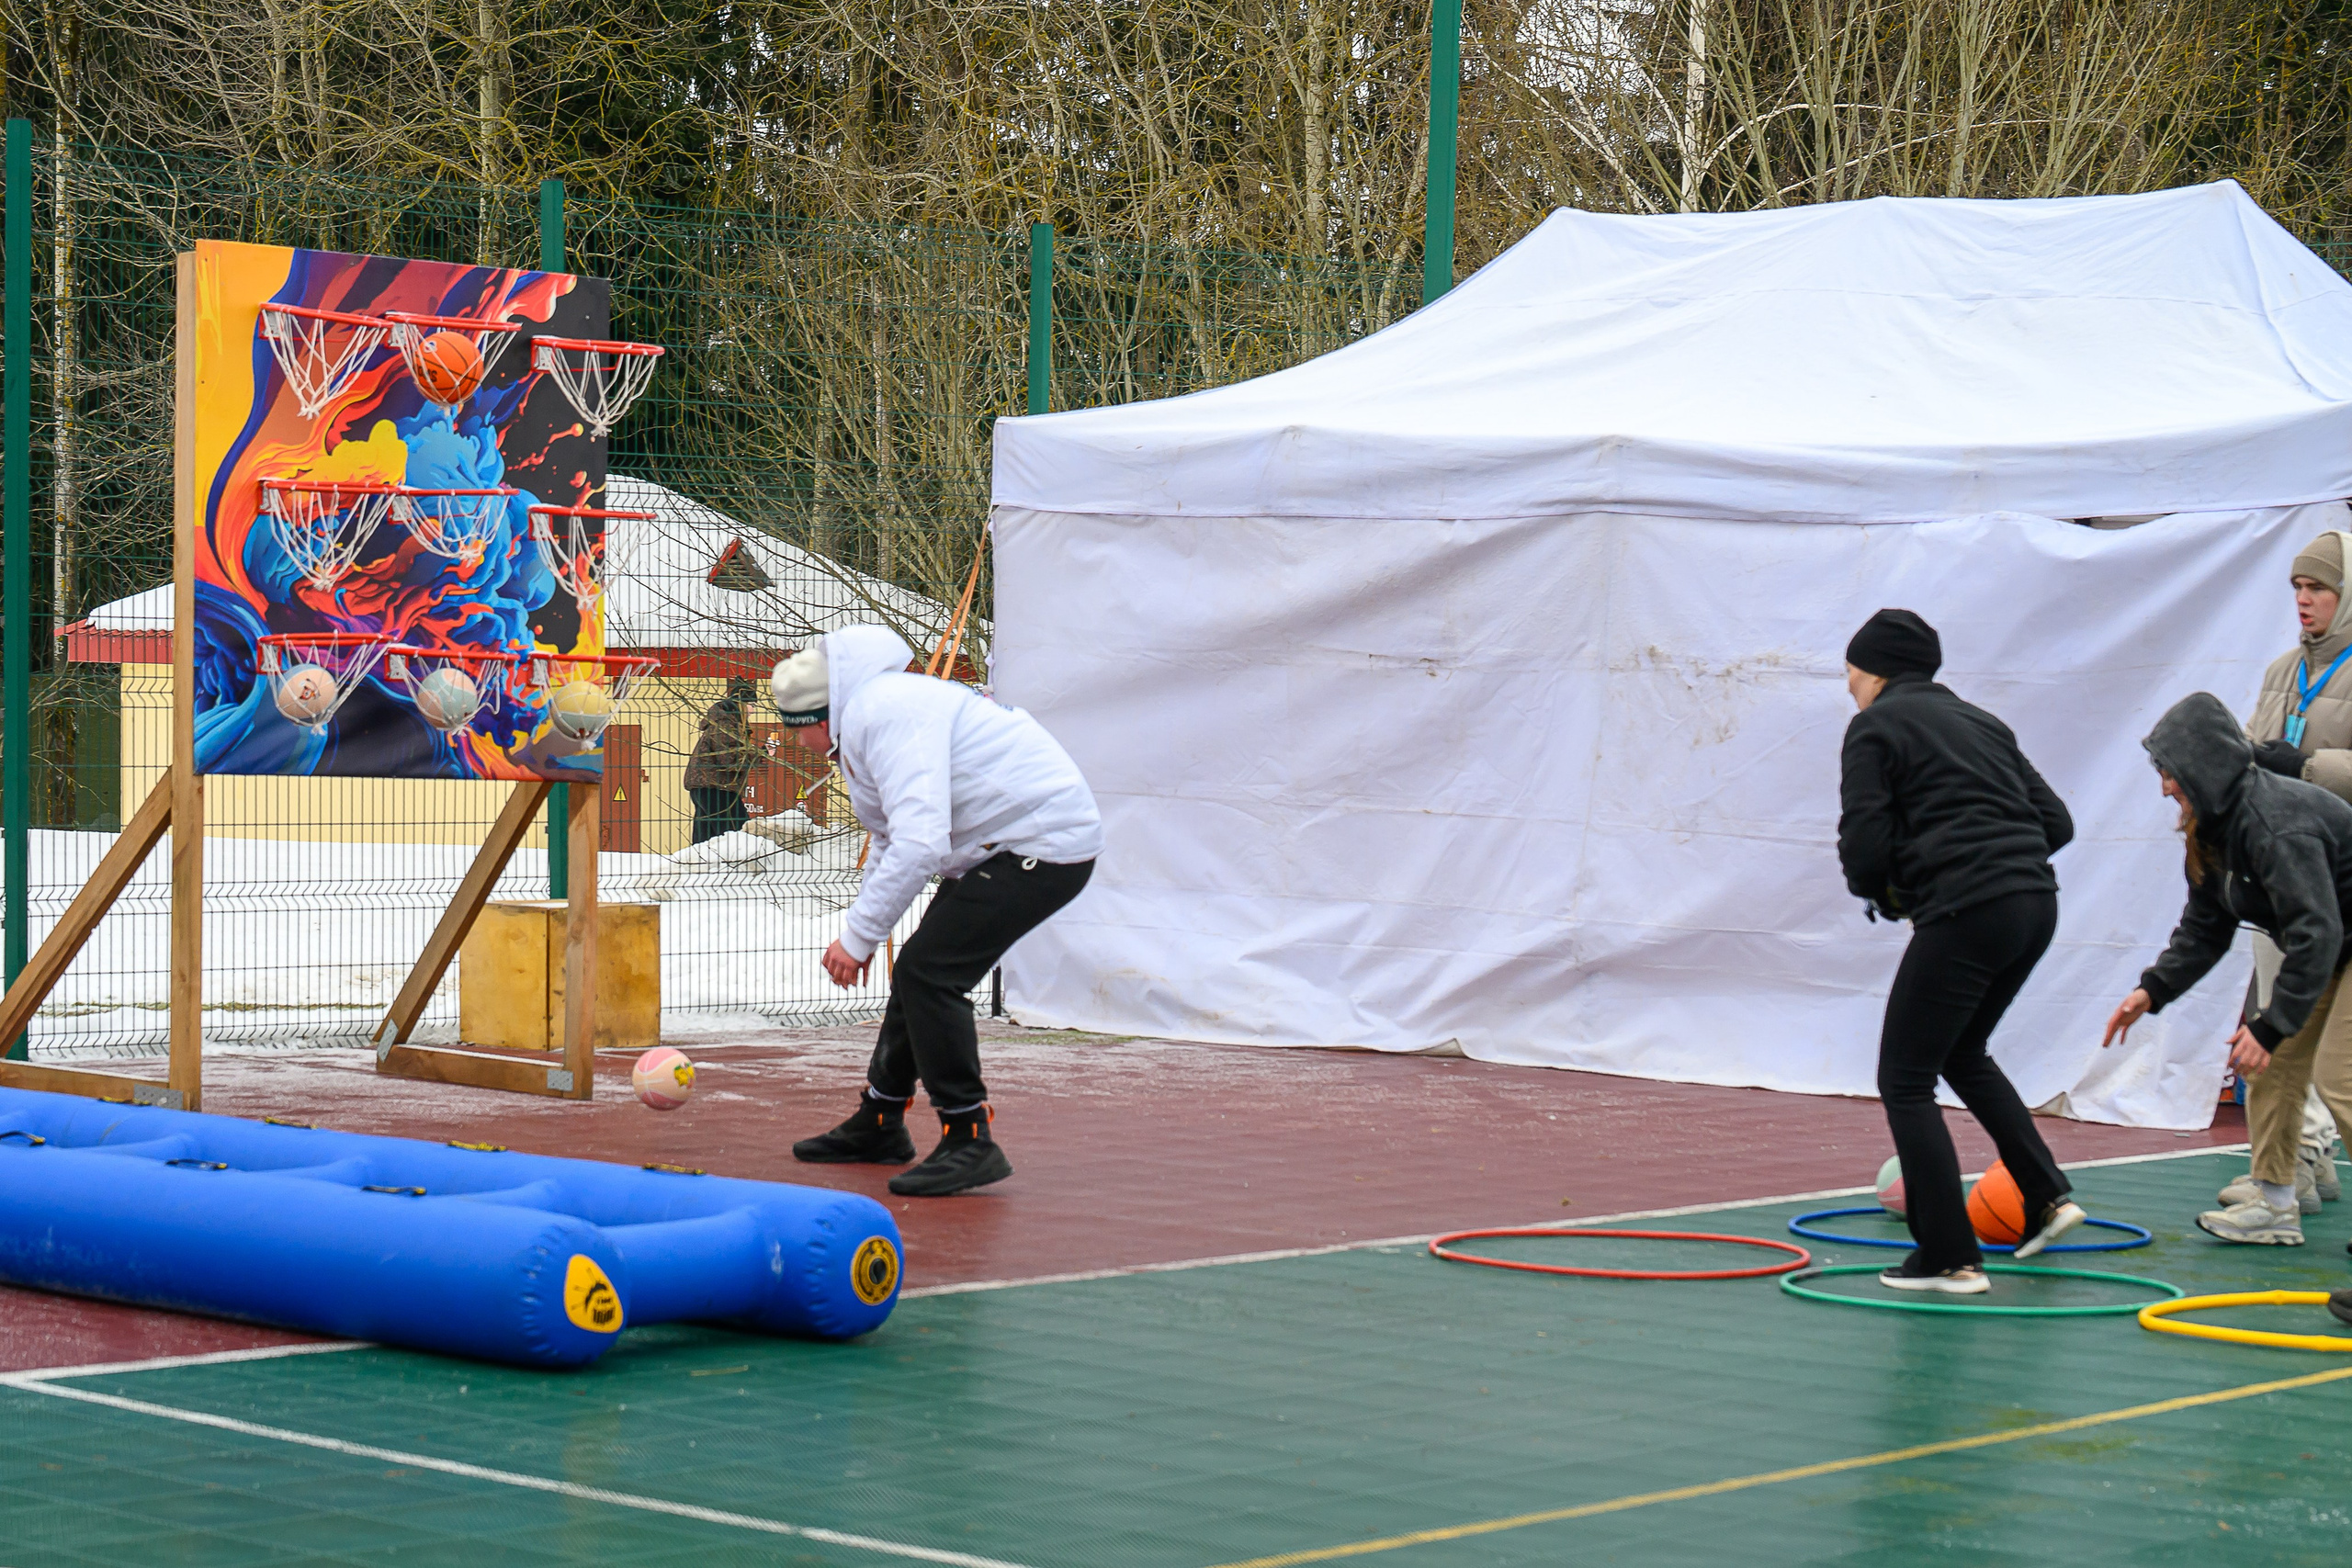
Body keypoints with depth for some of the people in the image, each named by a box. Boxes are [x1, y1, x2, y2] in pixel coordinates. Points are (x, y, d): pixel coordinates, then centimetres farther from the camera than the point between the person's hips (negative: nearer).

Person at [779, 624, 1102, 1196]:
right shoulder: (868, 715, 12)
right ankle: (878, 1125, 30)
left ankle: (969, 1143, -10)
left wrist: (859, 936, -24)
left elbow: (920, 843, -32)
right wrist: (863, 925, 26)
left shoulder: (885, 715, -23)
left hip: (1044, 843, -11)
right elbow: (892, 837, 29)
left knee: (928, 973, -16)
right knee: (920, 972, 16)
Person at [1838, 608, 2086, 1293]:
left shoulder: (1876, 727, 0)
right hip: (2036, 905, 8)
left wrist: (1881, 892, 12)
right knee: (1962, 1052, 29)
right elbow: (2055, 821, 17)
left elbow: (1864, 846, -8)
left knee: (1905, 1081, 3)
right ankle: (2048, 1195, 22)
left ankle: (1950, 1258, 0)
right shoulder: (1980, 722, 21)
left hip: (1964, 915, -8)